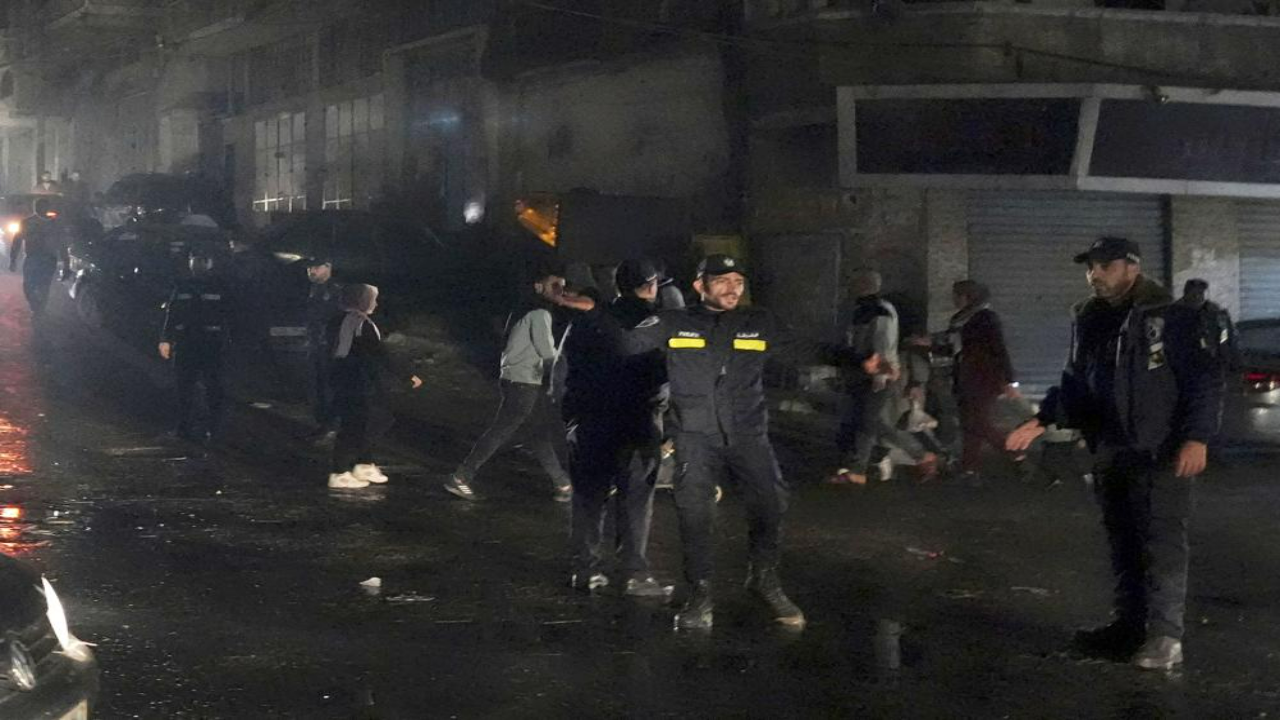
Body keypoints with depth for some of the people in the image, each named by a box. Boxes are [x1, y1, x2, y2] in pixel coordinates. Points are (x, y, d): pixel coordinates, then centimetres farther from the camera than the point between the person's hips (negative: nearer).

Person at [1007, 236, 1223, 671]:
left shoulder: (1170, 316, -9)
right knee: (1123, 542, 12)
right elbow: (1076, 382, 23)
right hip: (1110, 452, 7)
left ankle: (1165, 635, -5)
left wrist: (1197, 437, -20)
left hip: (1160, 453, -7)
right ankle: (1129, 625, 21)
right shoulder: (1089, 320, 13)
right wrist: (1042, 421, 13)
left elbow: (1204, 379, -11)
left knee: (1161, 542, -7)